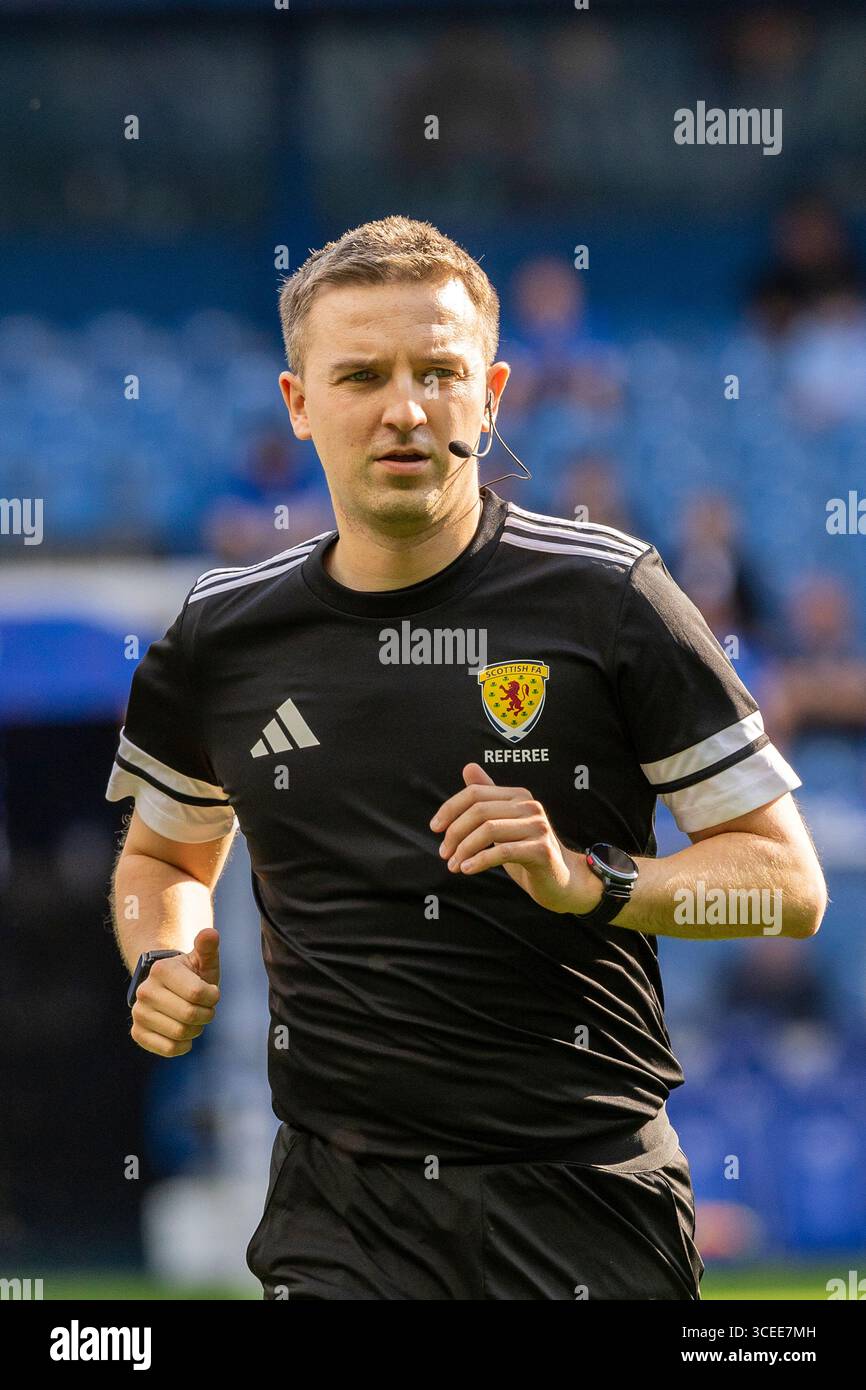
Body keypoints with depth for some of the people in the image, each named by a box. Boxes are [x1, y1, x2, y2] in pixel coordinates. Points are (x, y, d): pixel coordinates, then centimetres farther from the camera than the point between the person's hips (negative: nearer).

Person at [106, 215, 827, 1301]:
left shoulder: (605, 595, -3)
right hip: (339, 1202, 2)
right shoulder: (224, 632, 6)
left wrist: (587, 882, -17)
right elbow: (164, 855, 25)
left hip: (585, 1190, -2)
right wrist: (163, 959, 3)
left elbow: (789, 881, -2)